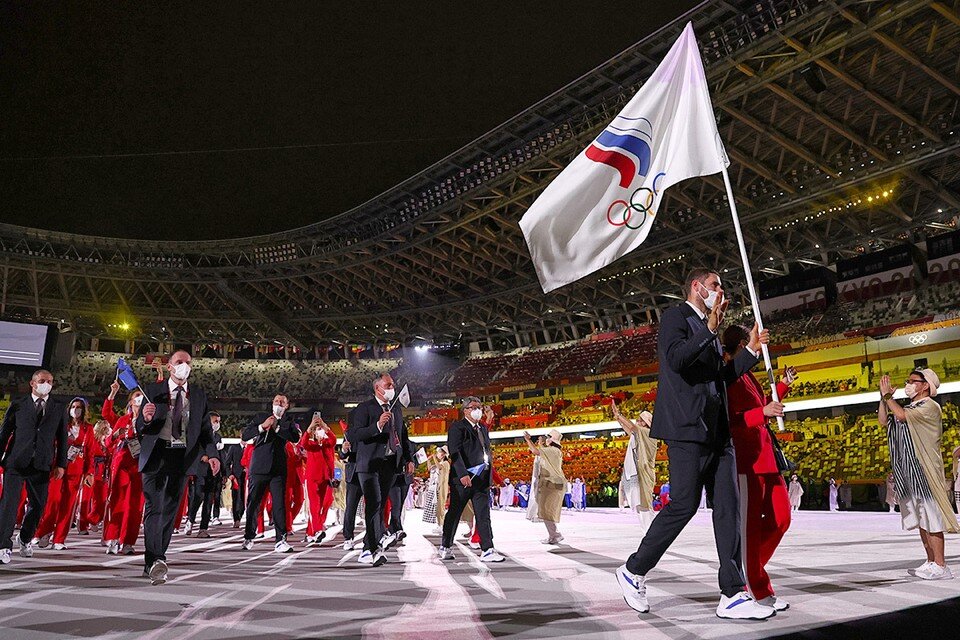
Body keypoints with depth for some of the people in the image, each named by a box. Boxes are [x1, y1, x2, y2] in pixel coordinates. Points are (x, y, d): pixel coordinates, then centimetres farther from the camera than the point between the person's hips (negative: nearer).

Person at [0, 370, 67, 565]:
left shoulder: (59, 408, 9)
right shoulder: (17, 405, 6)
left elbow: (62, 438, 9)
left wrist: (61, 464, 4)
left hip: (42, 465, 2)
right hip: (16, 461, -2)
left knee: (38, 505, 9)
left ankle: (25, 538, 31)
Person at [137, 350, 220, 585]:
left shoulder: (199, 395, 10)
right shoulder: (153, 391, 5)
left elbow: (206, 430, 11)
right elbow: (139, 428, 4)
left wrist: (210, 455, -6)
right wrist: (146, 418, -20)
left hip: (182, 457, 3)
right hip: (156, 455, -3)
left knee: (170, 510, 8)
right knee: (154, 507, -14)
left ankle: (153, 563, 19)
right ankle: (155, 561, -22)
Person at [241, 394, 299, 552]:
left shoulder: (288, 422, 12)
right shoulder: (260, 418, 13)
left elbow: (295, 437, -7)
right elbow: (245, 435, 3)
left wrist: (276, 428, -12)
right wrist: (262, 427, -9)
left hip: (278, 468, 0)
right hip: (259, 467, 0)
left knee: (279, 504, -6)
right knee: (253, 503, 4)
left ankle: (280, 540, -6)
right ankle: (249, 538, 17)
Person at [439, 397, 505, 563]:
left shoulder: (483, 429, 18)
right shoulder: (457, 427, -6)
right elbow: (454, 451, -16)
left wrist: (488, 476, 14)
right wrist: (463, 474, -26)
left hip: (482, 479, 6)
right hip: (463, 479, -6)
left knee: (483, 515, 1)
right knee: (454, 513, 5)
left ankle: (487, 550, -1)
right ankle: (445, 547, 19)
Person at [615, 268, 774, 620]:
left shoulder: (708, 331, 24)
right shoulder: (675, 316, -2)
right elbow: (676, 358, -20)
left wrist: (750, 350, 22)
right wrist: (710, 330, -18)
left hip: (717, 432, 9)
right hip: (688, 428, -9)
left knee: (728, 507, 3)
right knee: (683, 505, -8)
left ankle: (733, 595, 7)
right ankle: (633, 571, 10)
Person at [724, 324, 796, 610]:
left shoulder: (748, 375, 19)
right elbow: (726, 421, -18)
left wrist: (783, 385, 25)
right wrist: (763, 413, -26)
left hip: (765, 454, 10)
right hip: (745, 457, -10)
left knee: (781, 517, 12)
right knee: (749, 523, -2)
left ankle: (747, 569, 25)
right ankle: (759, 591, 7)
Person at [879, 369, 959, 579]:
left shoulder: (930, 407, -8)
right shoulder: (910, 408, 18)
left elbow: (901, 415, -21)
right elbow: (884, 420, 16)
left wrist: (887, 395, -9)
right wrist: (884, 397, 7)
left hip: (924, 469, -9)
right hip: (909, 471, 9)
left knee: (930, 515, -9)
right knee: (921, 517, 10)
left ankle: (940, 567, -7)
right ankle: (931, 562, 15)